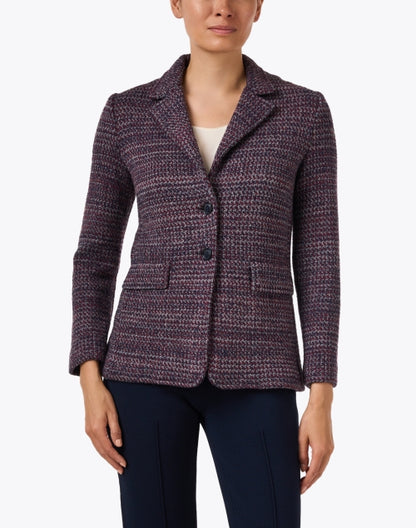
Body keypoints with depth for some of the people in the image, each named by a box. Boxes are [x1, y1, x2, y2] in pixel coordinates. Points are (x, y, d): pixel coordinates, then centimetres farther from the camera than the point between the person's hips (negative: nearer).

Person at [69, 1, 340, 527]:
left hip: (252, 374, 0)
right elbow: (96, 254, 7)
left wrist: (322, 399, -4)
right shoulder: (127, 113, 5)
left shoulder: (303, 111, 4)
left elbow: (317, 259, 1)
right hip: (151, 363, 1)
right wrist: (91, 383, -3)